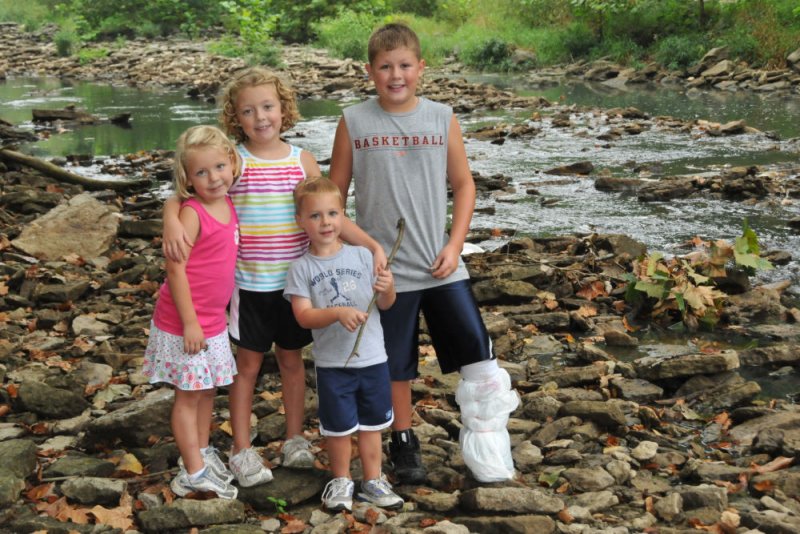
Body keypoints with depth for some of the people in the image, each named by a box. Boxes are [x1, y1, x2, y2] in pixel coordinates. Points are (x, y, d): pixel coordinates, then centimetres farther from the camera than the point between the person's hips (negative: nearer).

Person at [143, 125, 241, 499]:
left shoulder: (227, 205, 3)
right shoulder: (191, 213, -20)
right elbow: (175, 269, -22)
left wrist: (212, 317, 12)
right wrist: (190, 324, -21)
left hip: (213, 321, 7)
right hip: (185, 324, -7)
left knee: (207, 391, 18)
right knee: (189, 394, 3)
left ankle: (201, 452, 35)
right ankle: (194, 472, 12)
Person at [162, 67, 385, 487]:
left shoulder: (302, 161, 0)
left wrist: (372, 245, -10)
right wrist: (171, 222, -34)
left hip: (294, 280, 2)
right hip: (249, 284, -2)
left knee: (291, 359, 15)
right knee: (248, 363, 8)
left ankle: (295, 441, 30)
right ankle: (242, 450, 20)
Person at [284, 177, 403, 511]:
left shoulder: (361, 256, -2)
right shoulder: (302, 268, -5)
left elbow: (385, 304, 1)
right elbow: (303, 316, -13)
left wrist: (387, 288, -22)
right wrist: (338, 313, -29)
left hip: (372, 358, 2)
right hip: (332, 363, -1)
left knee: (371, 423, 13)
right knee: (338, 427, 10)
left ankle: (373, 481, 28)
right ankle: (341, 481, 30)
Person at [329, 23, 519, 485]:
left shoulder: (442, 118, 0)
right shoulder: (354, 122, -3)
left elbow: (464, 184, 6)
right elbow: (336, 192, 4)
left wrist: (455, 245, -3)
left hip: (441, 265, 1)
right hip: (384, 269, -1)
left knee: (478, 351, -1)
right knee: (396, 364, 10)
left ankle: (487, 445, 16)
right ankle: (404, 440, 29)